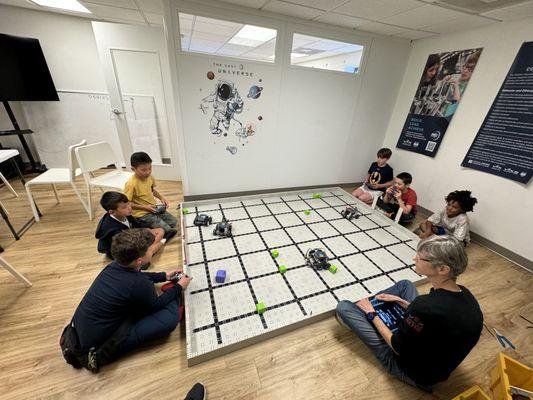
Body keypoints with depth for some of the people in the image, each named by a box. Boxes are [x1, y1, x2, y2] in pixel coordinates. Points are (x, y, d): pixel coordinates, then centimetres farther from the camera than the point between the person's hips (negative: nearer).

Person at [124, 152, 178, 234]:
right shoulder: (131, 184, -24)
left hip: (153, 208, 7)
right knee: (166, 229, -14)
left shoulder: (150, 177, -4)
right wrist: (145, 207, -21)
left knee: (173, 222, 5)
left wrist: (161, 197, -1)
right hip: (142, 213, -7)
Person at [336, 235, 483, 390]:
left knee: (343, 307, -5)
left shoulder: (426, 304, -40)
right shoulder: (465, 294, -15)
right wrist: (400, 301, 5)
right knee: (404, 284, 15)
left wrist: (372, 315, -10)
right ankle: (368, 304, 28)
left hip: (412, 372, -7)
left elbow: (398, 347, -23)